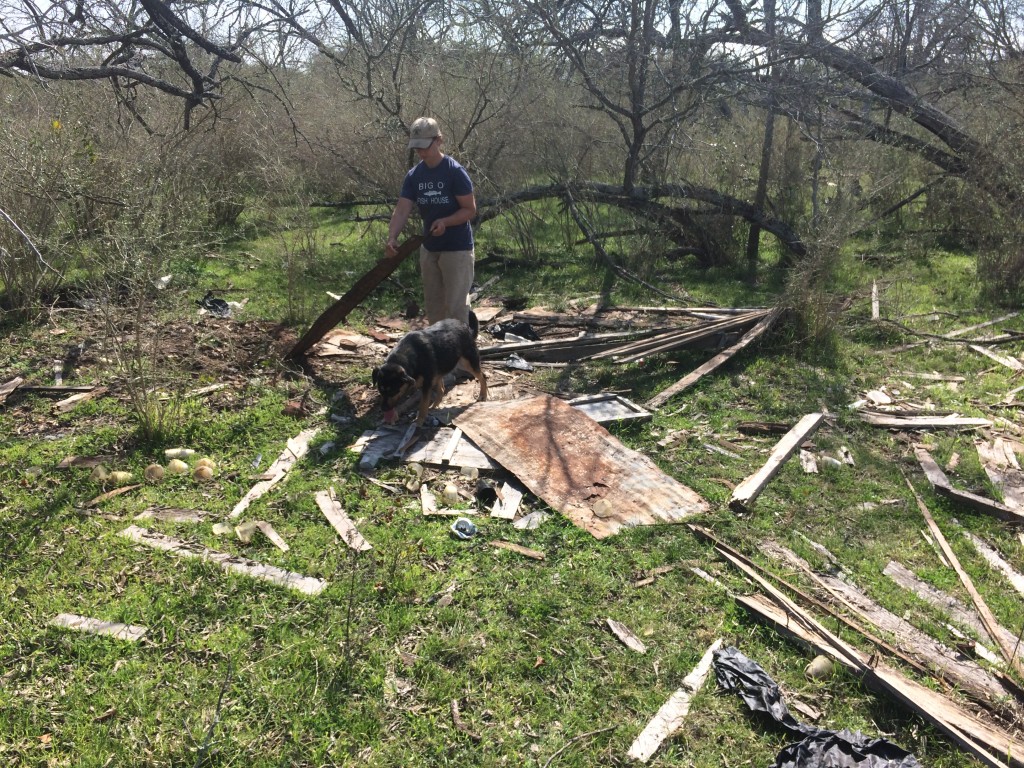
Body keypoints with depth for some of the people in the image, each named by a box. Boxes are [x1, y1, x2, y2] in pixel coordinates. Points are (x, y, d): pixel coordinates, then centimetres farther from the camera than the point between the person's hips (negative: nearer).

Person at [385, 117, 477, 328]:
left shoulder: (455, 172, -16)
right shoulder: (413, 176, 0)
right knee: (432, 305, 15)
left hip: (457, 248, -6)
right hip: (429, 248, 7)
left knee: (455, 306, -6)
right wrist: (392, 238, -25)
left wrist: (445, 222, -30)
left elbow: (470, 210, -14)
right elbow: (402, 210, -7)